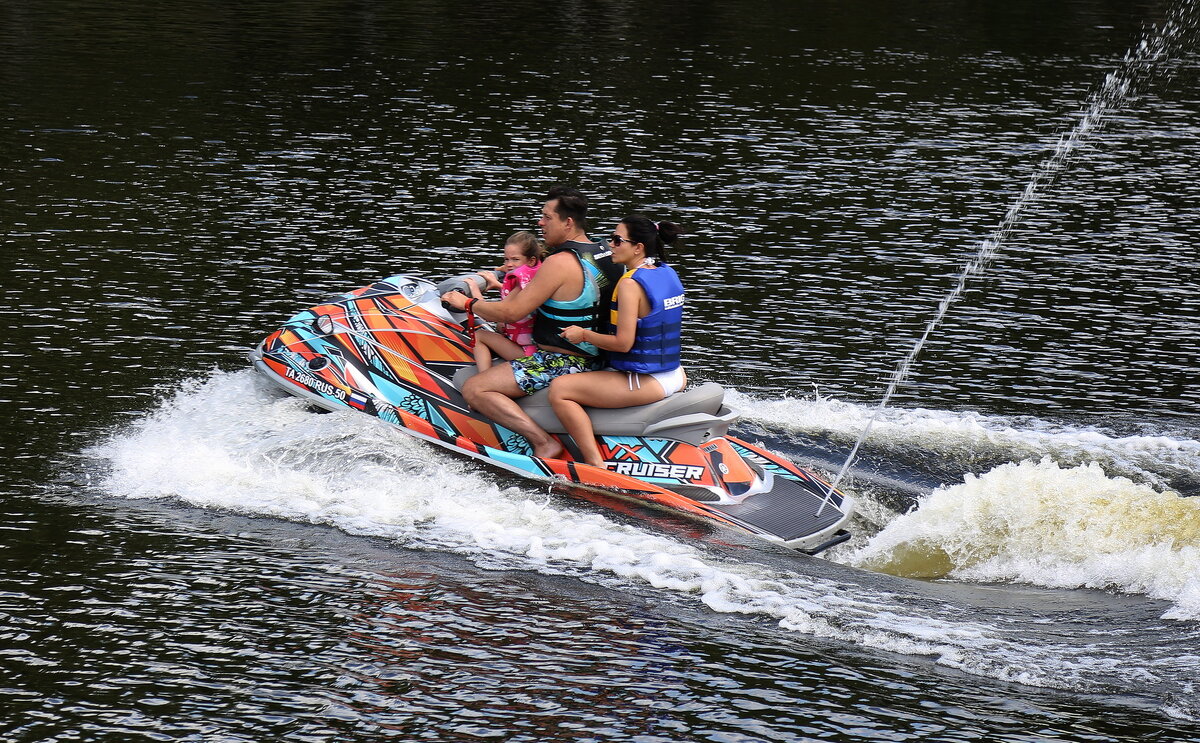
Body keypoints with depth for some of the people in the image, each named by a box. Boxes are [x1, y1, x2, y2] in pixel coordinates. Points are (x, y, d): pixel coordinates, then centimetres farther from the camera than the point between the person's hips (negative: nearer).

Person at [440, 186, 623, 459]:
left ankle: (543, 442, -18)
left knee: (473, 390, -13)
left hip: (562, 364, -10)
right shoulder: (604, 254, 7)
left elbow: (512, 313, -19)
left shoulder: (560, 263, -20)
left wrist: (467, 303, -4)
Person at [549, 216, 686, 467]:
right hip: (674, 377, 9)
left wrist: (583, 334, -6)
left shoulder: (630, 284, -18)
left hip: (645, 383, -9)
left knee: (559, 389, -10)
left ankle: (595, 464, -17)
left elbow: (623, 343, -21)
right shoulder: (668, 273, 8)